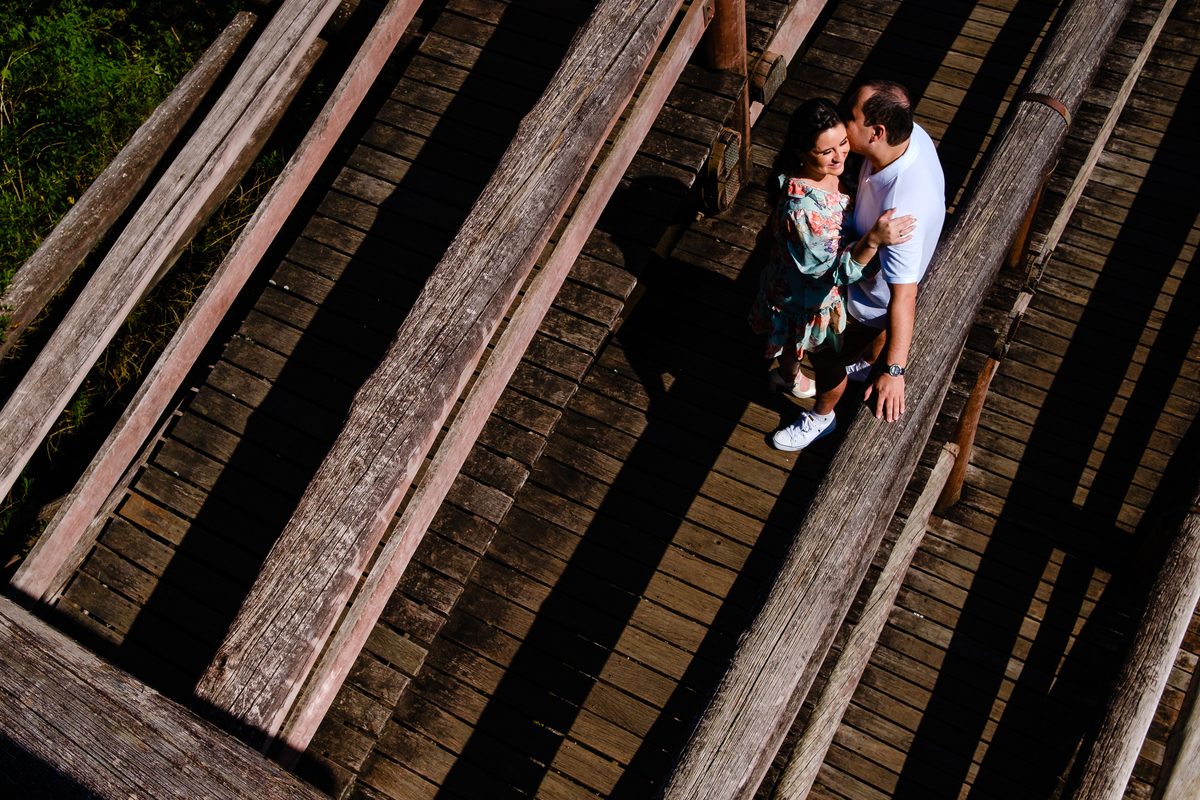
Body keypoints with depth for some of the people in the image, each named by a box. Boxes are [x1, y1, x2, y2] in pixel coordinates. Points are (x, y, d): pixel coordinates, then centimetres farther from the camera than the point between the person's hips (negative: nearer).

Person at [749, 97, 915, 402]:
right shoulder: (801, 211, -48)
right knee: (797, 340, 28)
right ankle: (788, 376, 62)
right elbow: (838, 272, -37)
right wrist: (874, 240, -50)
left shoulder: (830, 167, -22)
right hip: (805, 294, -7)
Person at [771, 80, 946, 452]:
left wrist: (894, 372, -40)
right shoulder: (910, 133, -23)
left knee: (826, 354, 19)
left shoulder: (901, 211, -48)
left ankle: (821, 416, 49)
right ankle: (869, 359, 71)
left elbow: (903, 297, -43)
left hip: (875, 294, -7)